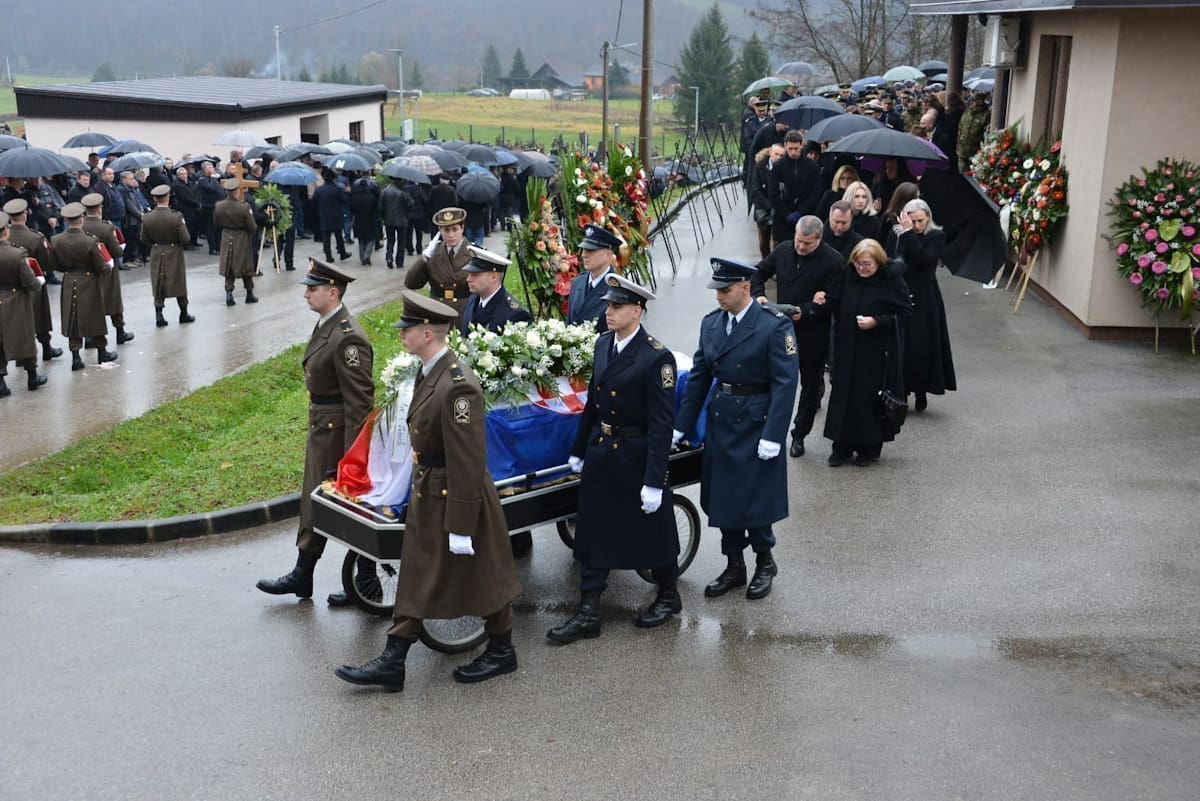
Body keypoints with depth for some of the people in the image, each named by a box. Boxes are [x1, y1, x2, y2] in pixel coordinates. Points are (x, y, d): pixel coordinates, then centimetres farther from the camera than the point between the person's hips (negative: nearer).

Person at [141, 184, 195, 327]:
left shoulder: (147, 218, -8)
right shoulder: (176, 217, -19)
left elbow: (144, 240, -1)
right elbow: (185, 238, -17)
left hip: (156, 255, 2)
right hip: (174, 255, -2)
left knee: (158, 285, 12)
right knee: (179, 283, 13)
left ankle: (159, 314, 4)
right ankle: (184, 314, 23)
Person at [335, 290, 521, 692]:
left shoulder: (458, 386, -27)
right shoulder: (429, 372, 4)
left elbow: (468, 462, -26)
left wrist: (461, 526, -22)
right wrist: (419, 487, 20)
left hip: (458, 497, -9)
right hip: (426, 494, 10)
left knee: (480, 575, 10)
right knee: (415, 579, 13)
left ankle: (501, 651, 30)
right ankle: (392, 663, 21)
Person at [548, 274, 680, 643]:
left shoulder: (657, 357, -19)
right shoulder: (603, 344, 3)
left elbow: (661, 423, -19)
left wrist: (654, 481, -20)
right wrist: (579, 450, 16)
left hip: (636, 456, -7)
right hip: (600, 452, 7)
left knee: (652, 529, 11)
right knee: (592, 531, 8)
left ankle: (668, 597, 33)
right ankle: (588, 613, 17)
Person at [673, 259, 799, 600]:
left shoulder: (775, 325, -12)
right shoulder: (711, 323, 4)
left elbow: (785, 383, -15)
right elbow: (698, 377, 8)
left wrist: (773, 435, -20)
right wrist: (680, 427, 5)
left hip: (756, 424, -6)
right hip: (720, 422, 6)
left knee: (755, 498, 2)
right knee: (723, 496, 11)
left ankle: (765, 562, 25)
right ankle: (734, 566, 26)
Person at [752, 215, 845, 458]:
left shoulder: (833, 262, -15)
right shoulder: (784, 250, -1)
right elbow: (760, 272, 13)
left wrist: (804, 311, -28)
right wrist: (758, 294, -7)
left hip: (813, 334, -3)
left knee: (810, 385, 9)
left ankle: (799, 435, 21)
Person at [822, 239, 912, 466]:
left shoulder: (892, 282, -9)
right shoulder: (849, 278, 5)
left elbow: (903, 315, -9)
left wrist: (876, 322, -21)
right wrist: (826, 301, -4)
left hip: (877, 354, -4)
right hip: (847, 350, 4)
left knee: (870, 398, 2)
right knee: (845, 396, 5)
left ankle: (869, 448, 16)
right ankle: (843, 447, 14)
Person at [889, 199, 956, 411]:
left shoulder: (937, 236, -3)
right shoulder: (898, 235, 4)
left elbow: (923, 258, -20)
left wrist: (909, 232, -18)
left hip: (925, 300, -2)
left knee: (923, 345, 1)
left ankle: (921, 392, 15)